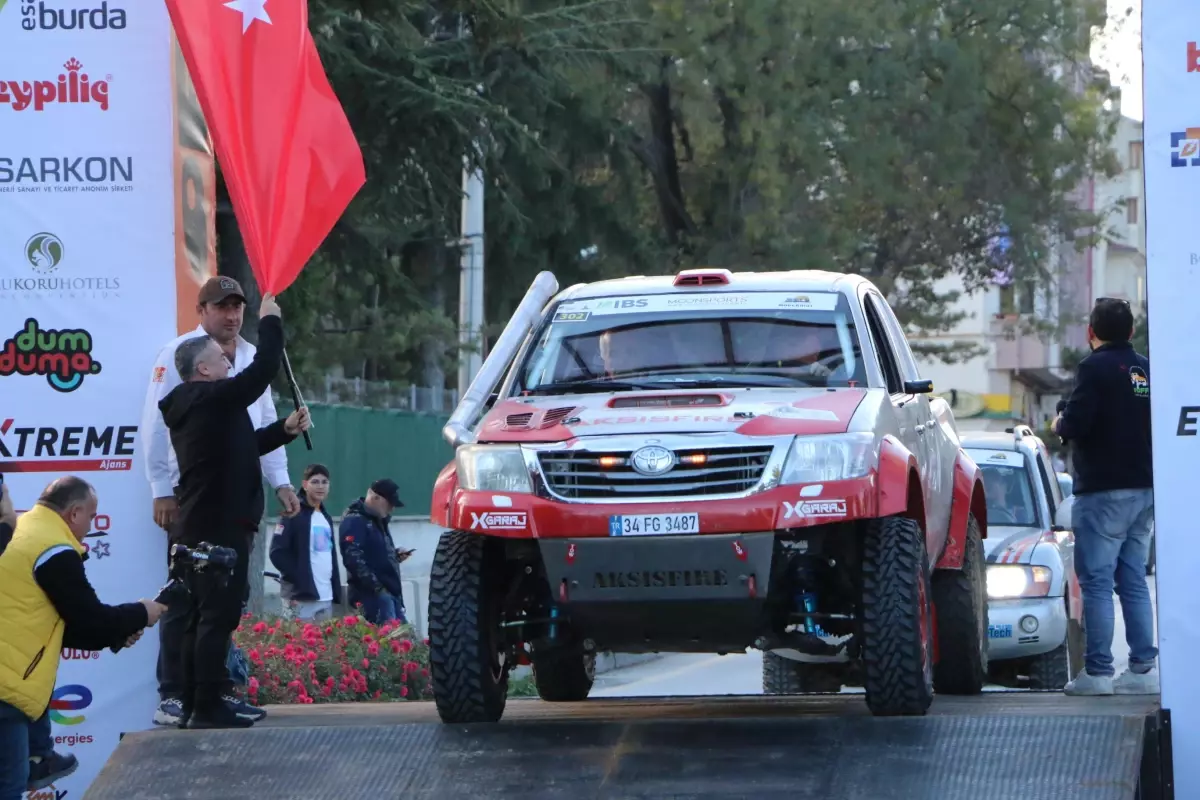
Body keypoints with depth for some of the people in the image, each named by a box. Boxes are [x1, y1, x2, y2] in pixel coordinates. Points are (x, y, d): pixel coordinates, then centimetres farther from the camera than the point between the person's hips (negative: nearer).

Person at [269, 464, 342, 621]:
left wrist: (336, 591, 14)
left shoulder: (326, 519, 21)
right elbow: (278, 553, -12)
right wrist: (299, 580, -16)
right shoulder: (294, 514, -4)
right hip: (302, 596, -8)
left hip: (326, 596, 8)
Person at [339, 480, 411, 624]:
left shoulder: (378, 521, 20)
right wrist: (377, 588, -22)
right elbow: (354, 559, -22)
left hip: (391, 591, 10)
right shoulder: (354, 521, -12)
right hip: (371, 594, -10)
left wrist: (395, 555, 10)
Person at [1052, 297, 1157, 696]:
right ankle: (1143, 669, 8)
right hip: (1144, 488, 7)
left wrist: (1060, 424, 3)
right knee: (1134, 581, 11)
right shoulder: (1147, 370, 11)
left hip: (1103, 491, -7)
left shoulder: (1095, 368, -11)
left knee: (1097, 581, -5)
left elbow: (1076, 423, -19)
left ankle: (1098, 671, -8)